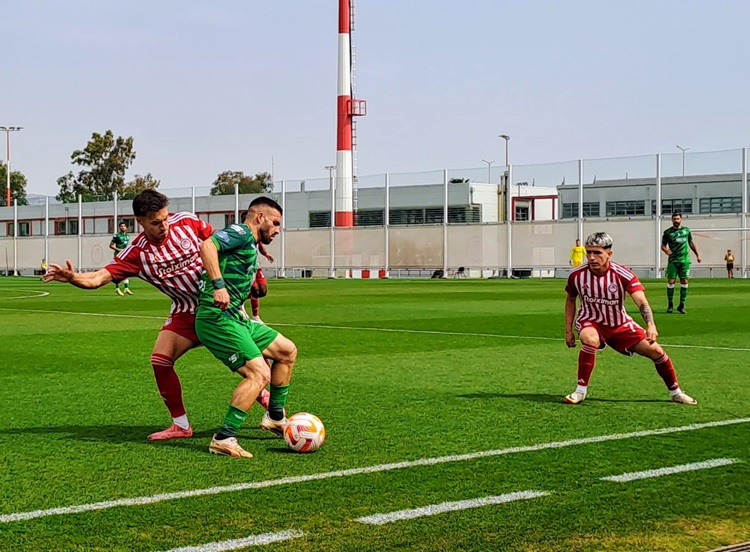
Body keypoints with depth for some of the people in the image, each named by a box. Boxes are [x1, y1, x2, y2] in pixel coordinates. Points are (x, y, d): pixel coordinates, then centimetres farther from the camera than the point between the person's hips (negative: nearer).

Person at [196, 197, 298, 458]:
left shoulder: (252, 247, 24)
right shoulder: (241, 232, -6)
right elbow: (207, 246, -24)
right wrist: (219, 285, -33)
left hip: (235, 318, 10)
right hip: (217, 318, -10)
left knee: (287, 350, 17)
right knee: (259, 374, -19)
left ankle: (275, 417, 27)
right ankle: (223, 440, -17)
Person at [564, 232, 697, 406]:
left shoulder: (623, 274, -23)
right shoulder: (576, 275, -16)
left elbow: (642, 302, -34)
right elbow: (570, 300, 4)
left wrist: (651, 325, -52)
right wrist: (568, 330, 3)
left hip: (620, 324, 1)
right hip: (590, 321, -1)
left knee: (655, 351, -5)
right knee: (590, 340, -37)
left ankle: (675, 392, 19)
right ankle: (580, 391, -22)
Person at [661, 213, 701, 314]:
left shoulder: (686, 230, 11)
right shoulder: (668, 232, 2)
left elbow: (691, 243, 20)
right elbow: (663, 245, 2)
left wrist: (697, 254, 17)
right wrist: (665, 250, -20)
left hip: (685, 260, 2)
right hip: (673, 260, -2)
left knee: (684, 282, 0)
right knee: (671, 281, -6)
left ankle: (681, 306, 8)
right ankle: (670, 305, 6)